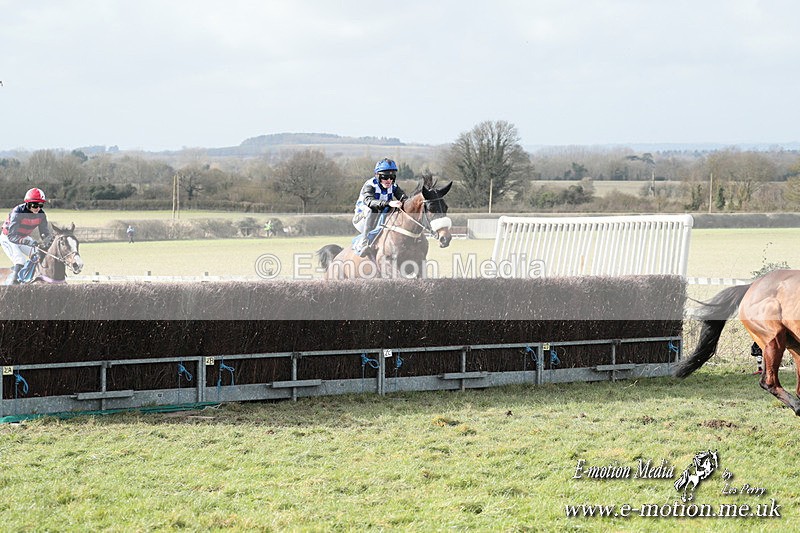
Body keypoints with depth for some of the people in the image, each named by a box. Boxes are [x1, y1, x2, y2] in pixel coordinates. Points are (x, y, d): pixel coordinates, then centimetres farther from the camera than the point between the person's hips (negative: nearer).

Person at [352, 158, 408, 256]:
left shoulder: (393, 187, 2)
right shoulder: (370, 185, -18)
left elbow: (404, 199, -11)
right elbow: (369, 201, -38)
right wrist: (388, 203, -53)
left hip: (381, 221, 7)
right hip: (362, 219, -7)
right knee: (373, 210, -36)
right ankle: (363, 243, -40)